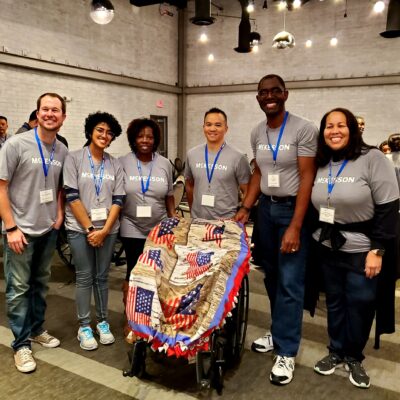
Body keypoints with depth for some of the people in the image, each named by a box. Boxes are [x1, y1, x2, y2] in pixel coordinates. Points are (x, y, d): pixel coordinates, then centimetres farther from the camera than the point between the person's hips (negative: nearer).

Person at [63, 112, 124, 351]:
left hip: (108, 229, 2)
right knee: (85, 277, 5)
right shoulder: (74, 159, -4)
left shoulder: (115, 164, 4)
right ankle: (84, 326, 19)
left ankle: (103, 322, 26)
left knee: (102, 277, 12)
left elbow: (118, 199, 0)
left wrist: (104, 230, -9)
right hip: (80, 228, -2)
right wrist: (90, 228, -12)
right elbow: (72, 196, -10)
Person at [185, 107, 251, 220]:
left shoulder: (238, 157, -9)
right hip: (197, 220, 4)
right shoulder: (192, 154, 3)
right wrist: (193, 210, 12)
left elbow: (248, 192, -5)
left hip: (227, 222, -3)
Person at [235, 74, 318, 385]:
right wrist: (245, 209, 5)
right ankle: (279, 332, 33)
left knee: (290, 282, -2)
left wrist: (295, 227, -20)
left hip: (293, 209, -6)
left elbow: (307, 179, -16)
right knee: (272, 276, 15)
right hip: (266, 208, 6)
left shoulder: (304, 129, -13)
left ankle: (287, 352, 11)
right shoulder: (257, 133, 6)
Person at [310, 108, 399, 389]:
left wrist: (377, 250, -17)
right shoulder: (319, 164, 5)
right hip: (328, 248, 5)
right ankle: (336, 351, 35)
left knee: (359, 305, 7)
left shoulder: (372, 159, -12)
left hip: (362, 250, -4)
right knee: (334, 302, 16)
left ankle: (354, 357, 29)